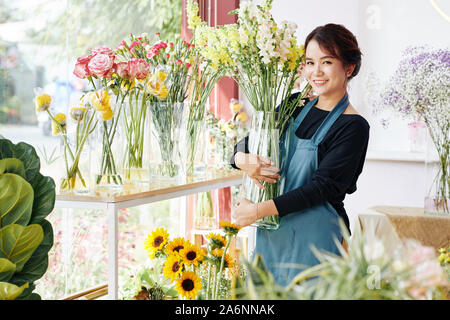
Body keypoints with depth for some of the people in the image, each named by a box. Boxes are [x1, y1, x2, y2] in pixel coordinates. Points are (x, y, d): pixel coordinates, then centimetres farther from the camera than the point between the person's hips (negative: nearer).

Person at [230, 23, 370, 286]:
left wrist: (257, 210, -16)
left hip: (315, 235, -5)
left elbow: (322, 187, -16)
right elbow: (243, 145, 11)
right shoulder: (296, 106, 8)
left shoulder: (353, 126, -10)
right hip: (271, 232, 5)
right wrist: (244, 161, -14)